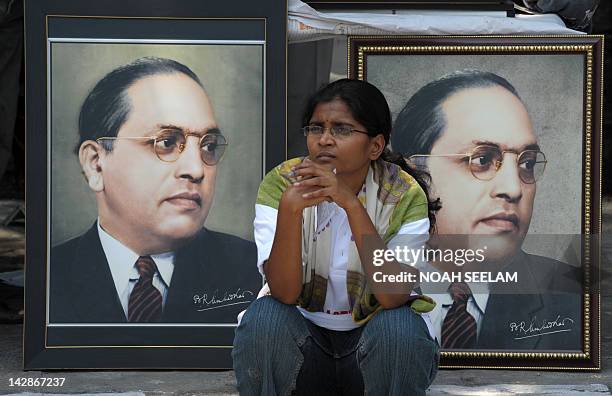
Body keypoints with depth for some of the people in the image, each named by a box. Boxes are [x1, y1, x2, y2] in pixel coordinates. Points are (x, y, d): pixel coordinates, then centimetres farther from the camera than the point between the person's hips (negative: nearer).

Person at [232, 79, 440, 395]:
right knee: (263, 319, -28)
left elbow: (394, 295, -28)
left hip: (372, 334, 0)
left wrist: (350, 203, -37)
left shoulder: (404, 195, -14)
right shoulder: (280, 184, -13)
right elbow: (284, 293, -23)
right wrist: (289, 209, -39)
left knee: (399, 327, -31)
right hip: (304, 335, 1)